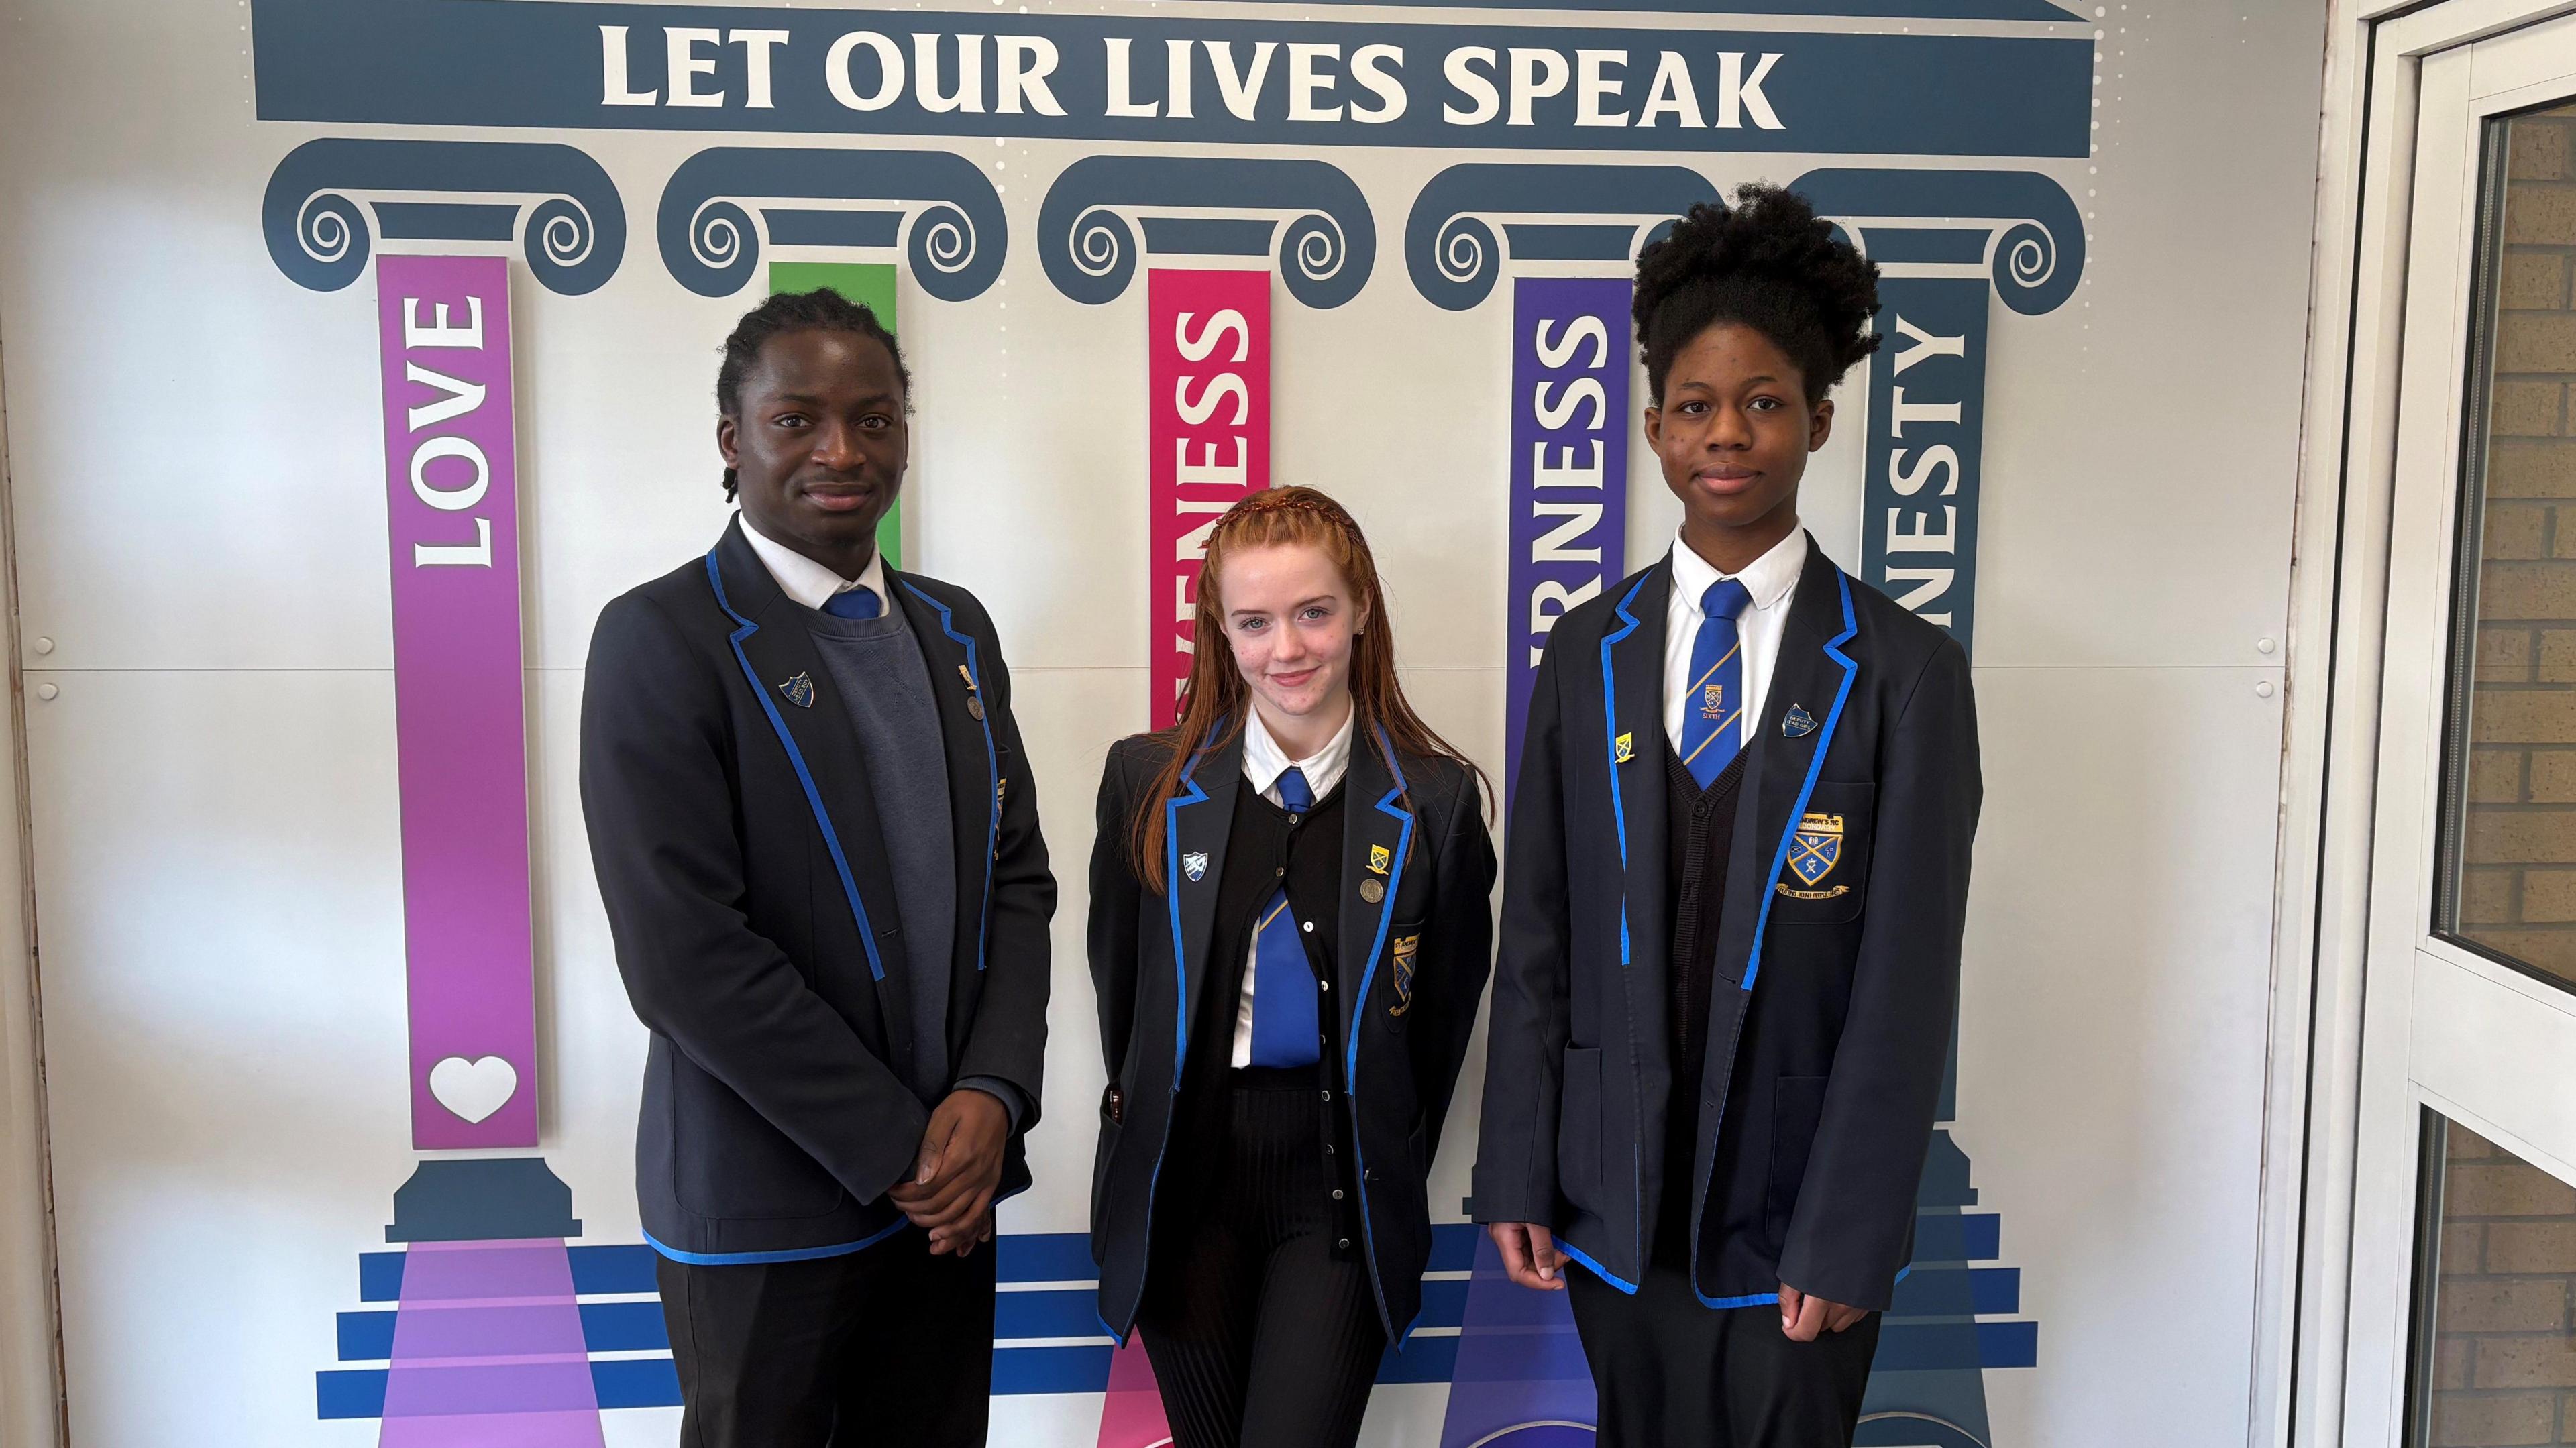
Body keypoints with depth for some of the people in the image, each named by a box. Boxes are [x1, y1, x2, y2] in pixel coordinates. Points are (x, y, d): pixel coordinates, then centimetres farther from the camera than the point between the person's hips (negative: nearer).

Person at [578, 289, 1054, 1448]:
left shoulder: (955, 630, 9)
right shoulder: (660, 639, -11)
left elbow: (1017, 877, 8)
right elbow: (682, 955, -18)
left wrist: (993, 1095, -8)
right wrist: (894, 1148, -15)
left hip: (945, 1184, 5)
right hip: (767, 1210, -5)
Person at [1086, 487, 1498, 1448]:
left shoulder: (1436, 801, -5)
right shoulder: (1148, 781, -2)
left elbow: (1447, 1009, 1)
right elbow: (1116, 973, 6)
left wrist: (1391, 1177, 4)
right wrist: (1142, 1115, 10)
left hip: (1343, 1190, -1)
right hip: (1182, 1186, 2)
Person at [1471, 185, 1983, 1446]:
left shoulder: (1906, 675, -6)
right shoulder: (1587, 654, 3)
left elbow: (1907, 987, -8)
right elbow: (1535, 938, 4)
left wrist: (1846, 1238, -10)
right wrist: (1517, 1176, 1)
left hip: (1794, 1203, -2)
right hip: (1617, 1198, 3)